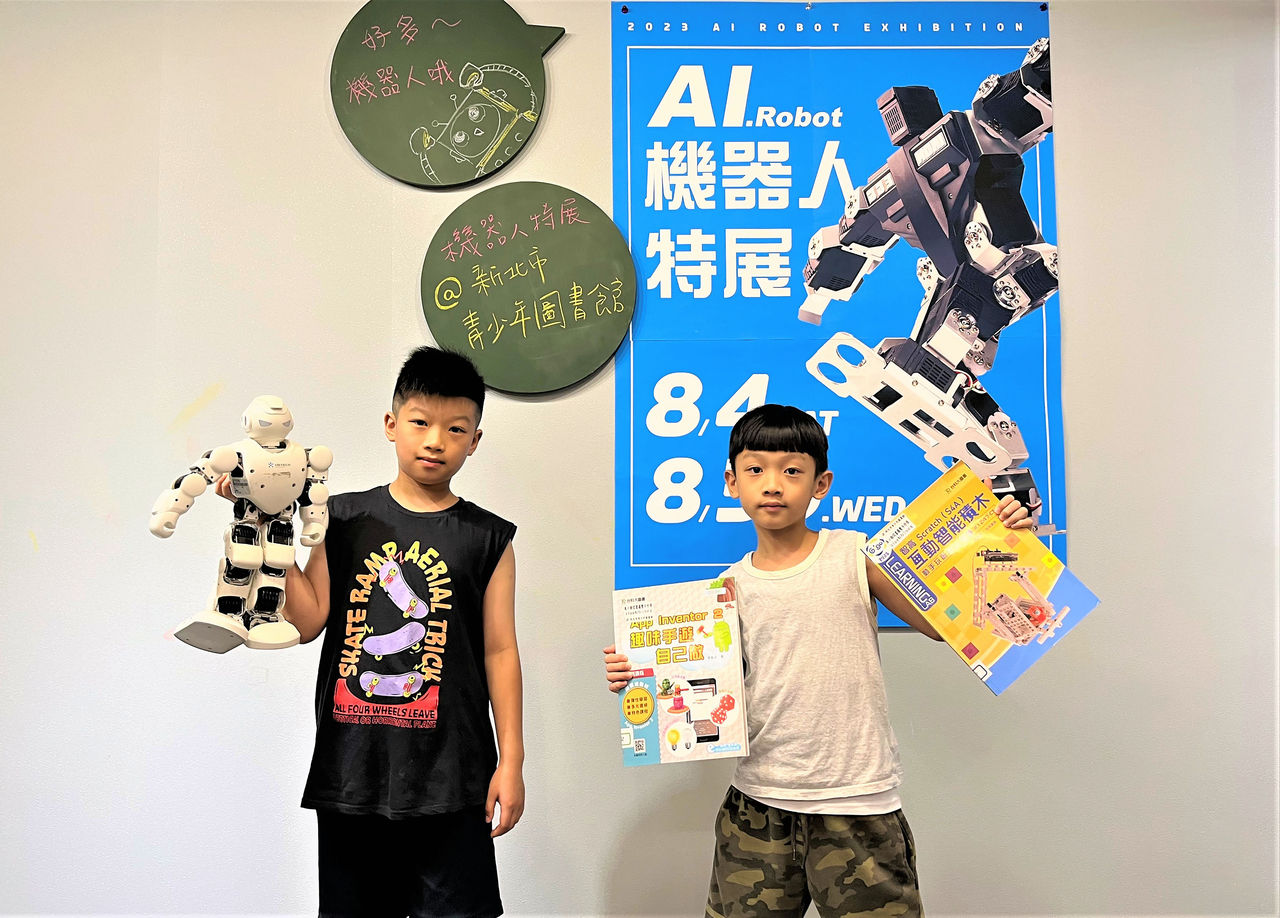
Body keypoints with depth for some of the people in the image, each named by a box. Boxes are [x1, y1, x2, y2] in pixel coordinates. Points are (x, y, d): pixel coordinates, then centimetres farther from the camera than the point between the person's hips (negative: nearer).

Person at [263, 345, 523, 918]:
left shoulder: (489, 539, 1)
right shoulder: (343, 520, 5)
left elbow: (499, 652, 1)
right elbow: (308, 621, 0)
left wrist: (511, 762, -1)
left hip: (450, 774, -1)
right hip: (350, 769, 2)